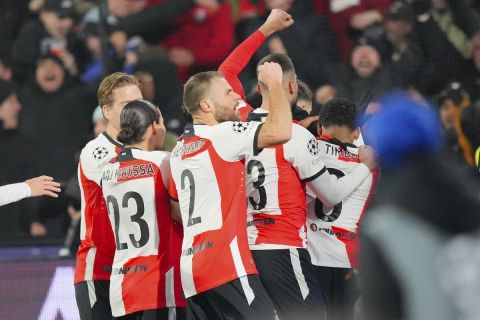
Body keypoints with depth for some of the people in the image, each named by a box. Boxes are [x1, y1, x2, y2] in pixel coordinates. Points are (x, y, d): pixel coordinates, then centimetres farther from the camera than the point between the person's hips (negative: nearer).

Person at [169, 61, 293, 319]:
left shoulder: (179, 150, 19)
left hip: (191, 269, 9)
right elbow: (280, 131, -19)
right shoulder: (221, 135, -8)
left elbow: (175, 210, 26)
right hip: (225, 266, -9)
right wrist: (275, 83, -6)